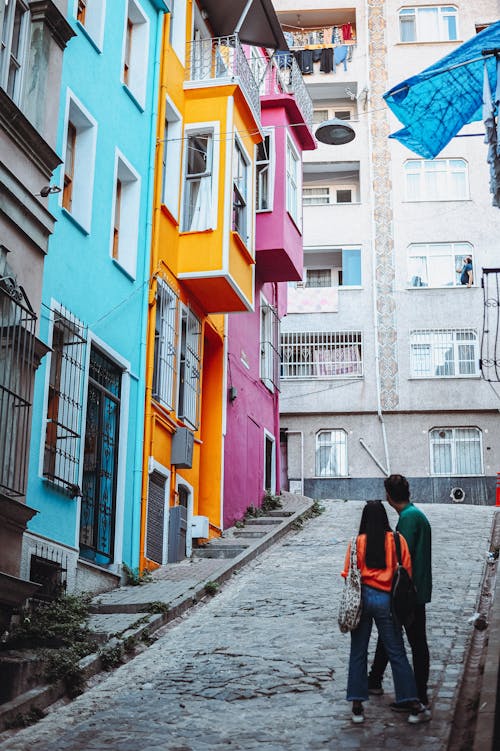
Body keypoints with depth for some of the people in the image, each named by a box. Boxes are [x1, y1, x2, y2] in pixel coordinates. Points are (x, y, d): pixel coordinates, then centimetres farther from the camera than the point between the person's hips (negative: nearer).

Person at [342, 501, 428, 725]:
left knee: (358, 653, 9)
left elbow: (349, 574, -3)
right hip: (386, 600, 0)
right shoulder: (396, 540, -4)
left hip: (362, 598, 0)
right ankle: (414, 706, 8)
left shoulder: (358, 542, -5)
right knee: (397, 653, 7)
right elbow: (407, 572, -2)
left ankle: (357, 706, 11)